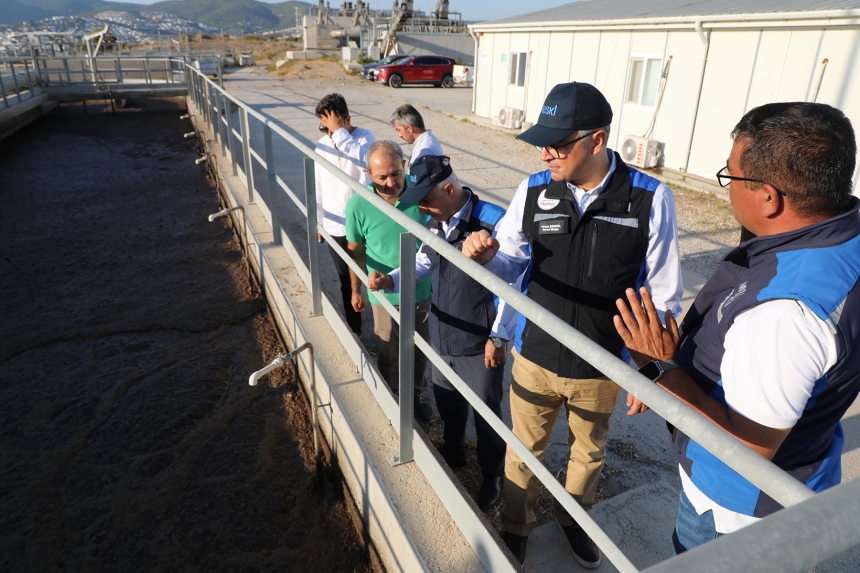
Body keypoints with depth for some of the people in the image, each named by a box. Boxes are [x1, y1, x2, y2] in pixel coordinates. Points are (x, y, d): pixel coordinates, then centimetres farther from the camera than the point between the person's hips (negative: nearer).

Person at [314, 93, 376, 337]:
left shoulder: (365, 137, -12)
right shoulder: (322, 145, 3)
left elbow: (364, 161, -36)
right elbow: (319, 186, 11)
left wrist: (339, 131, -32)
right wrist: (318, 221, 14)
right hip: (335, 226, 5)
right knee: (346, 281, 16)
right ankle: (353, 330, 34)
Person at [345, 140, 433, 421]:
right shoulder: (358, 205, -20)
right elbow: (355, 251, -5)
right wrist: (355, 291, 4)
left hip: (422, 292, 2)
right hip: (386, 296, -2)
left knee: (420, 351, 22)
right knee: (390, 354, 18)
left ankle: (415, 397, 48)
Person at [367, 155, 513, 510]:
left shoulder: (494, 222, -23)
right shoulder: (435, 223, 2)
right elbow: (421, 264, 11)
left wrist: (498, 337, -15)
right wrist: (390, 280, -9)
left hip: (480, 344, -7)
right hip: (442, 337, 7)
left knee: (486, 413, 14)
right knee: (447, 405, 26)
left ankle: (493, 475, 39)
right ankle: (453, 456, 53)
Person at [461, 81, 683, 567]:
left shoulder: (651, 199, -17)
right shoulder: (533, 191, -11)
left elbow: (664, 297, -8)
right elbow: (512, 264, 0)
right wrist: (488, 255, -23)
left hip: (603, 370, -1)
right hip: (535, 360, 1)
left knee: (589, 452, 25)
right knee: (524, 451, 21)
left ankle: (575, 519, 56)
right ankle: (517, 526, 49)